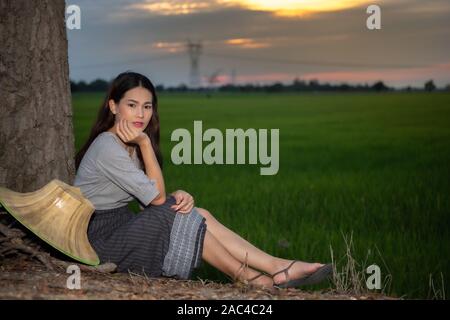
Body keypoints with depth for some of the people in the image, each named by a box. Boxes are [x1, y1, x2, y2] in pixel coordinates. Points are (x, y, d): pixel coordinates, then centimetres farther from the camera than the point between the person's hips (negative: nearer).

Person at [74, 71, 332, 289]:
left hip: (121, 225, 8)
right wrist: (145, 143, -19)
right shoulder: (107, 148, -20)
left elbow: (152, 197, 6)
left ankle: (277, 267, -11)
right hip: (101, 238, -8)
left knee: (199, 215, -6)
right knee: (189, 219, -17)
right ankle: (246, 277, -5)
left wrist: (179, 196, -15)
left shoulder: (127, 144, 9)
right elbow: (157, 197, -16)